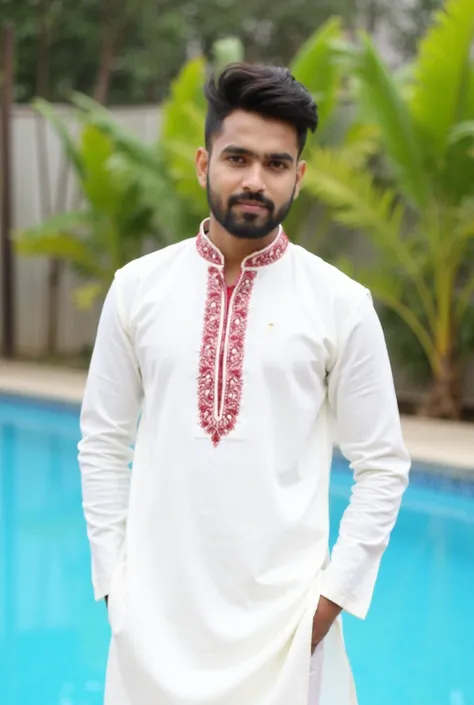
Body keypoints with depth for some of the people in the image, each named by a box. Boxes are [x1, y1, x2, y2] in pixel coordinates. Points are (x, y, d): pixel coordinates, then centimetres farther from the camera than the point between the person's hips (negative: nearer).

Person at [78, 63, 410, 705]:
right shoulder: (138, 288, 1)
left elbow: (382, 467, 1)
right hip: (157, 607, 1)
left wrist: (334, 593, -4)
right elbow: (103, 446, 6)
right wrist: (113, 578, 2)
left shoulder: (341, 304, -4)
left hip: (284, 613, -1)